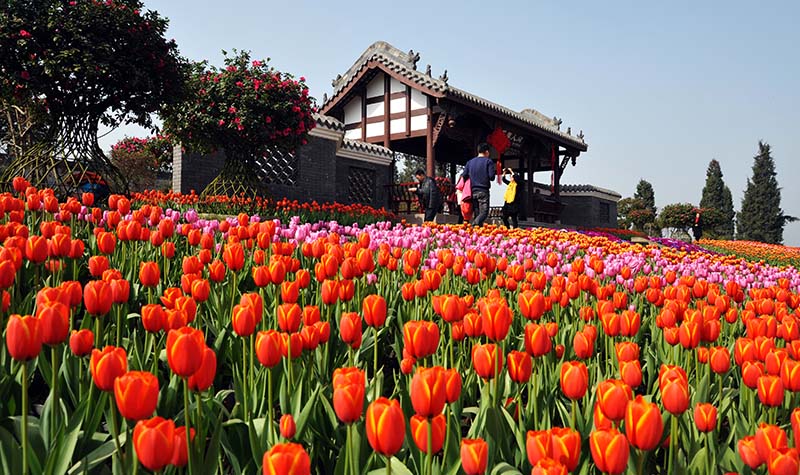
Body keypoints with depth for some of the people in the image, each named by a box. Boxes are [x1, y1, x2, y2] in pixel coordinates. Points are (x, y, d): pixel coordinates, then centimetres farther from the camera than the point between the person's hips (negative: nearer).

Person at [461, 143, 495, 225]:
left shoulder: (470, 162, 12)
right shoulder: (488, 161, -1)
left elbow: (464, 176, 7)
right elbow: (492, 177, -8)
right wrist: (486, 177, 14)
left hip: (473, 191, 5)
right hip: (483, 191, -5)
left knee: (476, 214, 10)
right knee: (484, 213, -6)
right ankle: (474, 226, -28)